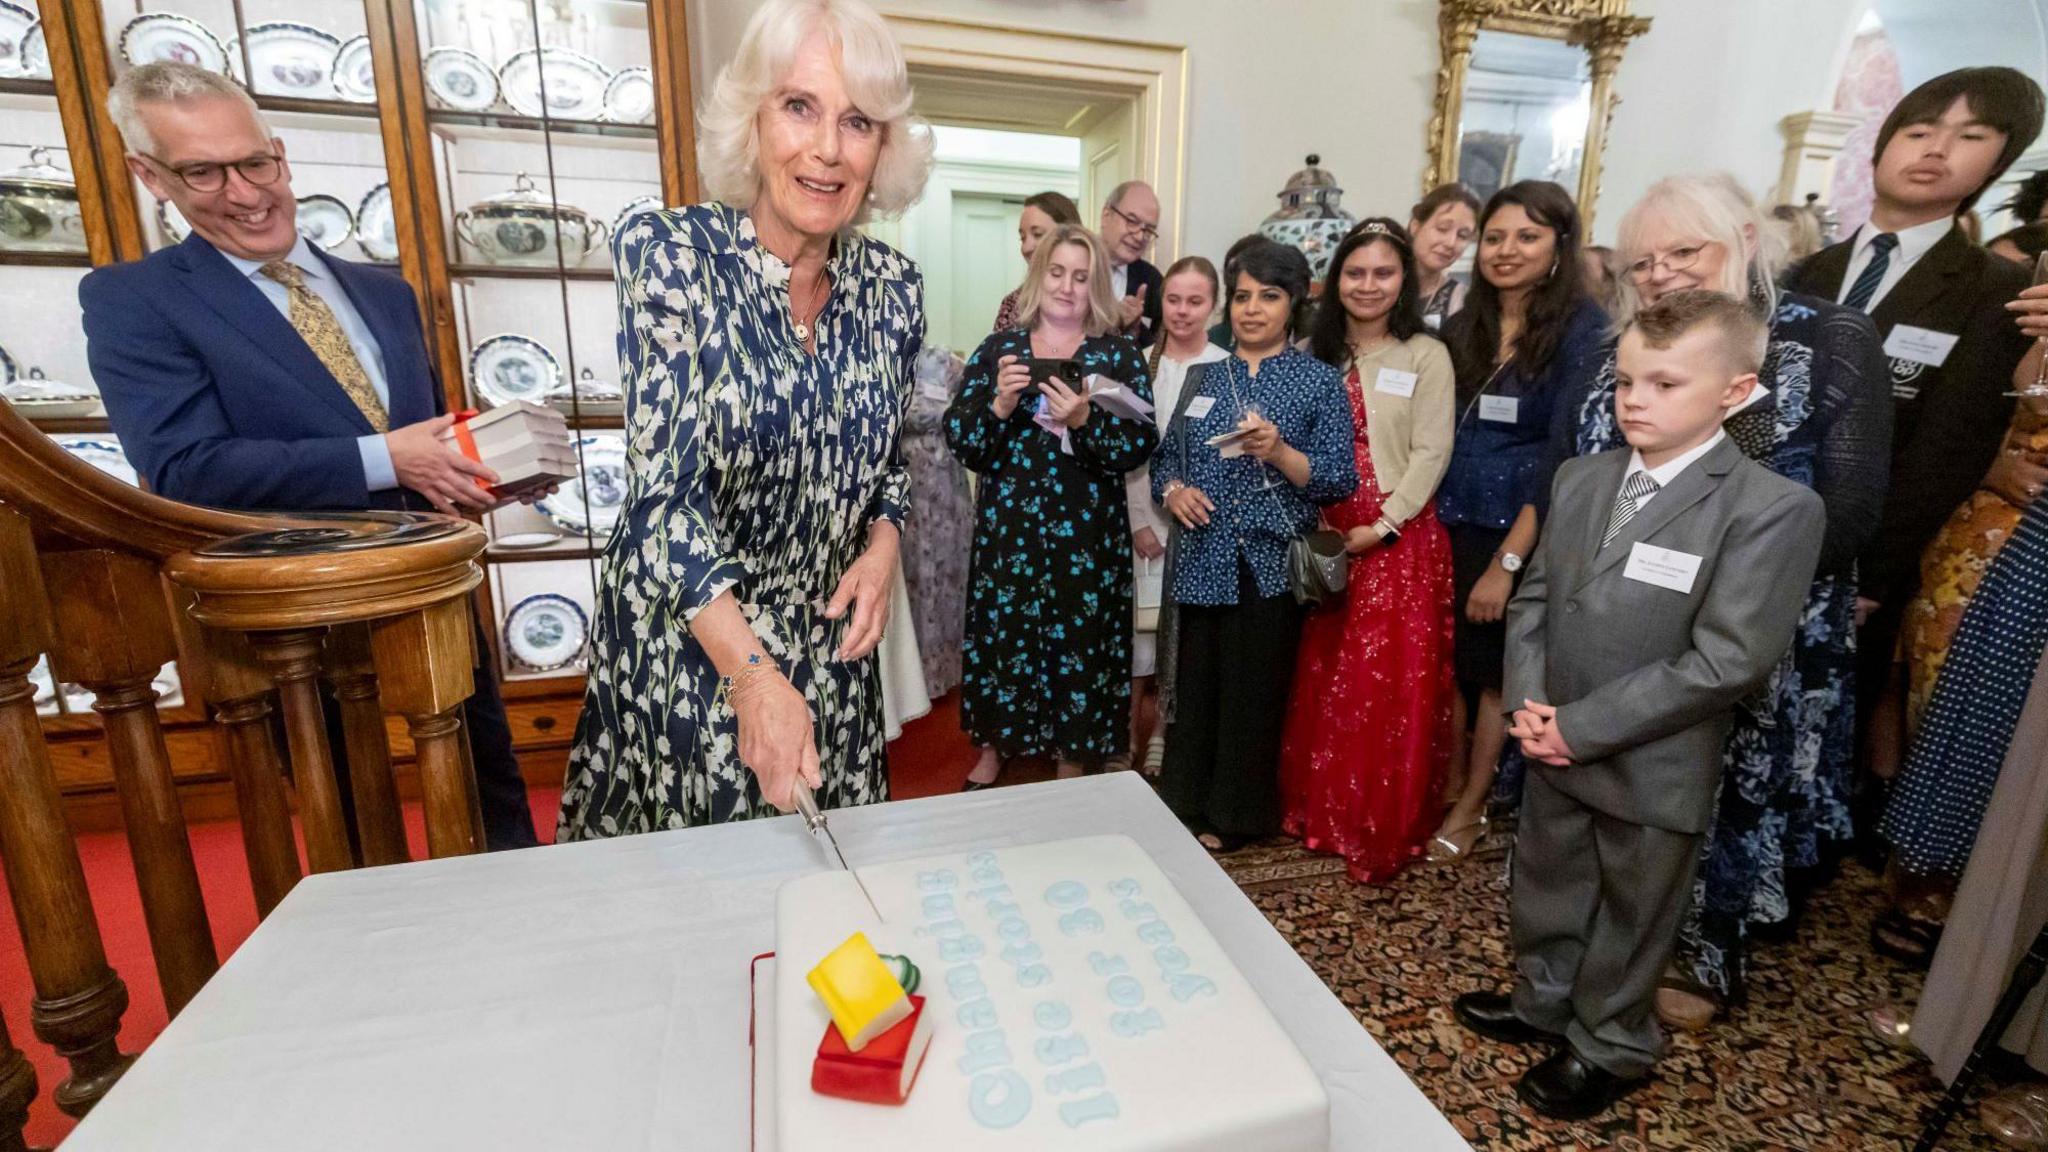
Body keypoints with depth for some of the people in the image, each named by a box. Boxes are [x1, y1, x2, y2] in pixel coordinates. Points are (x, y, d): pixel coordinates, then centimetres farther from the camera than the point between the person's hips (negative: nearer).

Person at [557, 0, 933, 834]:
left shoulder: (892, 288, -3)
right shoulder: (667, 254, -14)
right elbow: (663, 493, -20)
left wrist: (883, 543, -10)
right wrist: (755, 674, -31)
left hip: (828, 644, 4)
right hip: (684, 646, -3)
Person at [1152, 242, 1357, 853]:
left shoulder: (1319, 381, 1)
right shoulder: (1204, 375, 11)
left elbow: (1340, 480, -5)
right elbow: (1166, 454, 16)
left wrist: (1279, 452, -21)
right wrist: (1173, 489, -6)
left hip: (1270, 563, -3)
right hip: (1202, 558, 3)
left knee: (1254, 693, 7)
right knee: (1193, 684, 8)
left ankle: (1236, 816, 26)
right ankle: (1185, 804, 28)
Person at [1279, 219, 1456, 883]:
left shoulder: (1426, 356, 0)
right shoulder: (1315, 352, 10)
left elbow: (1431, 454, -5)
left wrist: (1380, 527, -14)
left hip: (1398, 538, -3)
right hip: (1324, 535, 3)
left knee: (1393, 687, -1)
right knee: (1320, 681, 9)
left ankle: (1384, 831, 13)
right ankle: (1316, 809, 24)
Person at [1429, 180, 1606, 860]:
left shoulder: (1583, 331, -9)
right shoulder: (1463, 327, 8)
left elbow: (1563, 456, -14)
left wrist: (1508, 560, -18)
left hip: (1517, 532, -4)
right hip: (1449, 522, 4)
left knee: (1495, 669, 9)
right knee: (1448, 659, 10)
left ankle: (1473, 806, 26)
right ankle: (1448, 790, 28)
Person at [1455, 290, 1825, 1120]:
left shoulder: (1775, 508, -16)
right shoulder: (1579, 478, 2)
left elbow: (1727, 661, -21)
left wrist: (1580, 728, -20)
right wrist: (1529, 704, -9)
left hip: (1652, 770, -5)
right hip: (1554, 751, 5)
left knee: (1630, 922, 17)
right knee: (1542, 895, 22)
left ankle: (1608, 1048, 41)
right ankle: (1544, 1003, 47)